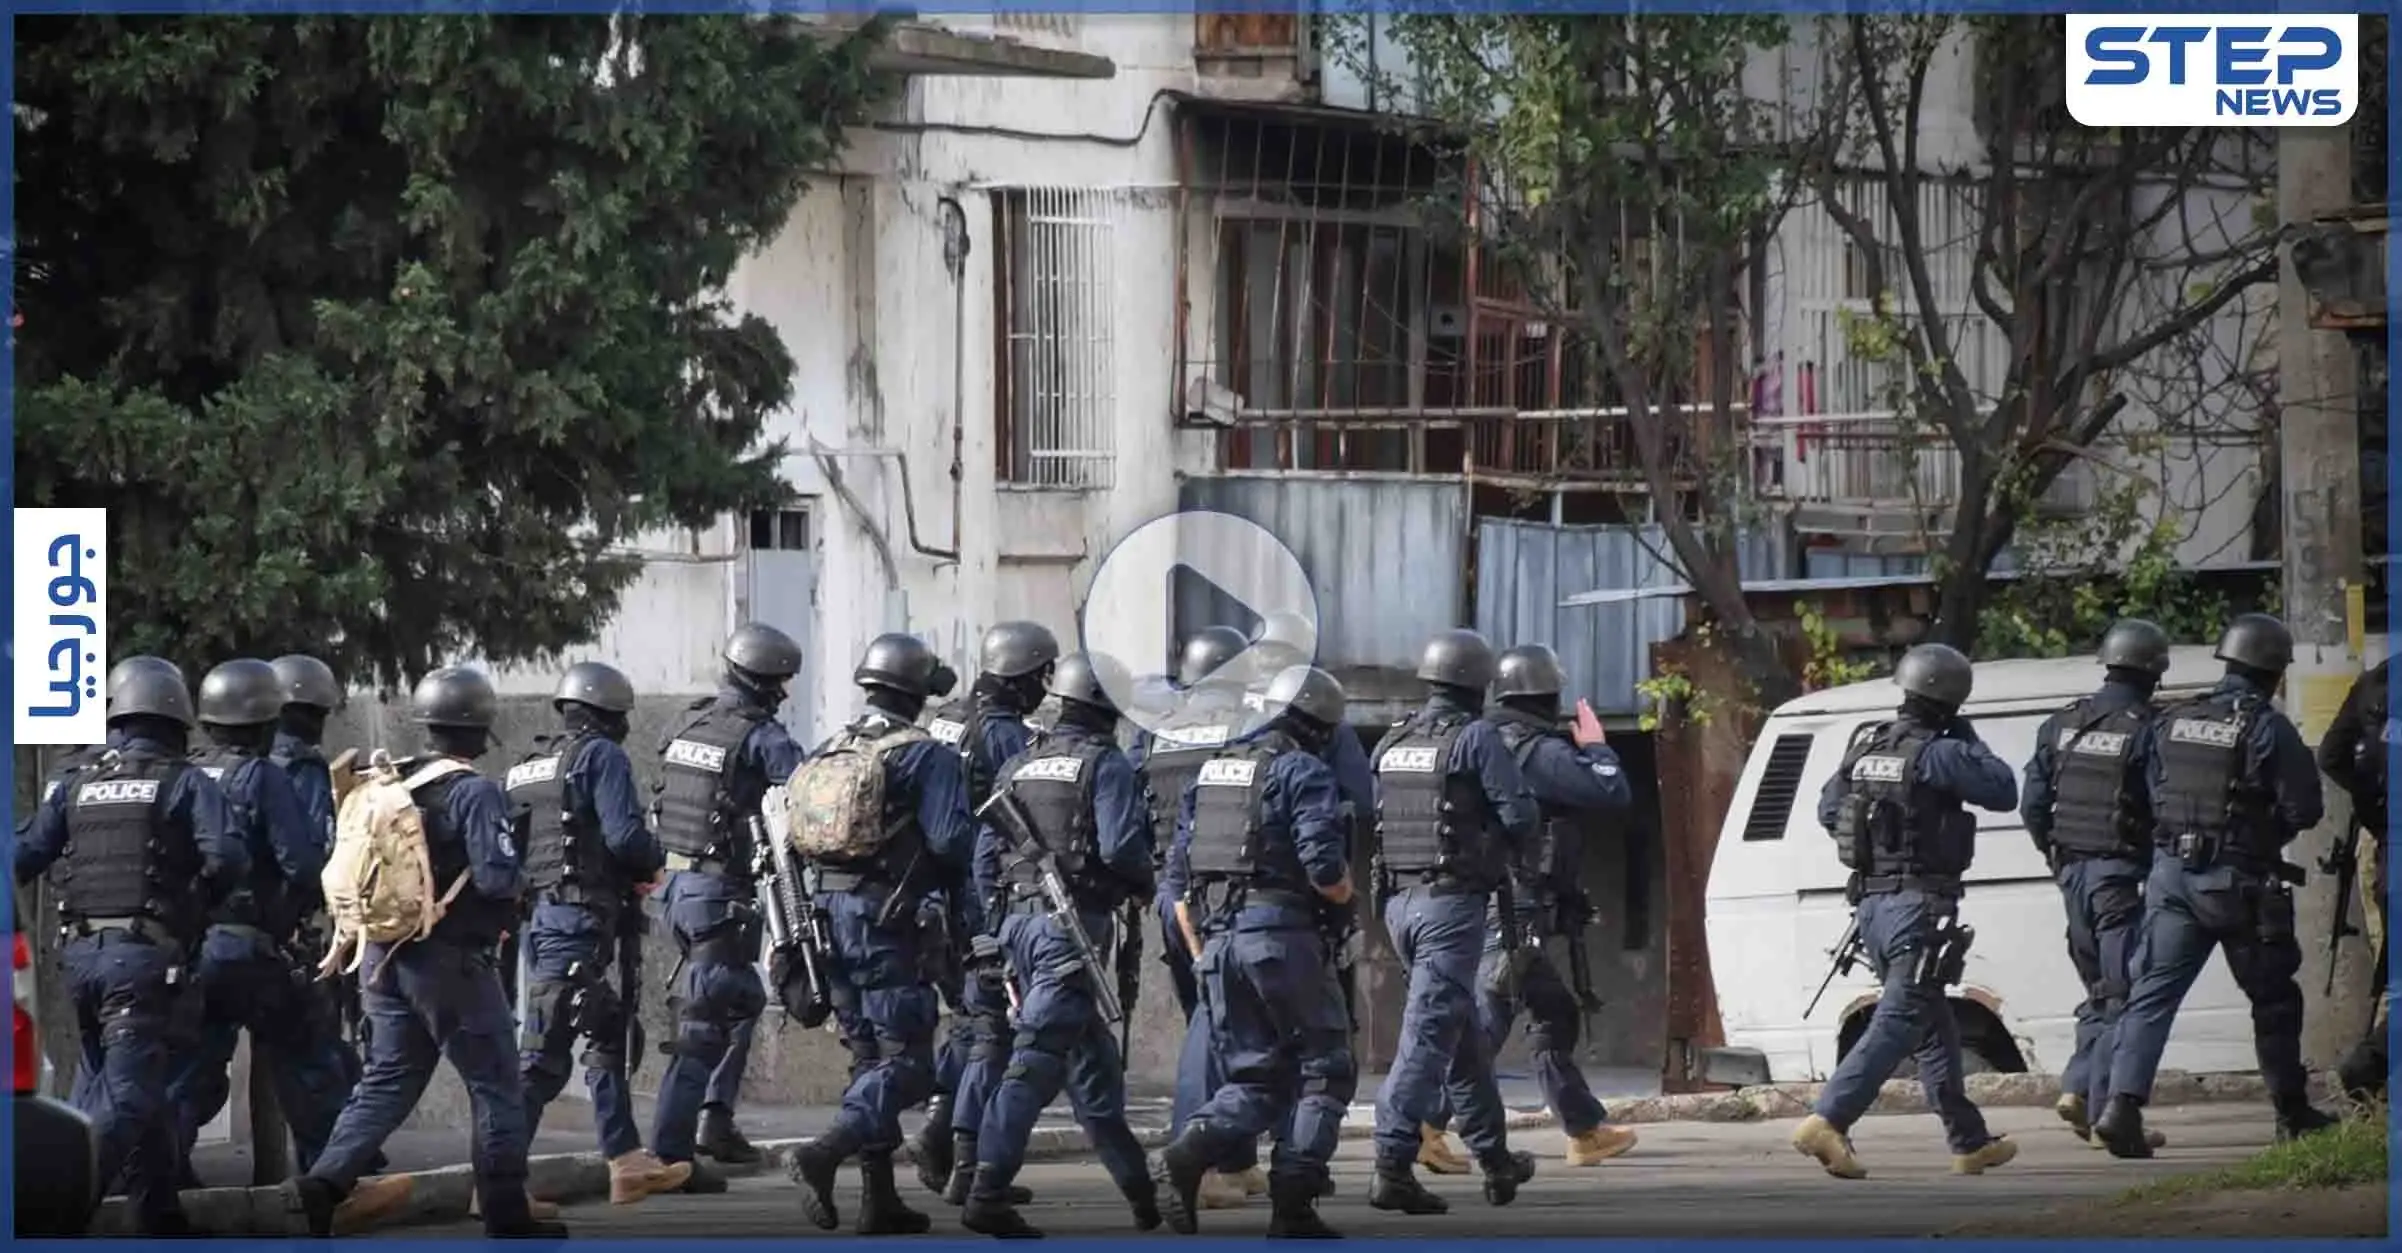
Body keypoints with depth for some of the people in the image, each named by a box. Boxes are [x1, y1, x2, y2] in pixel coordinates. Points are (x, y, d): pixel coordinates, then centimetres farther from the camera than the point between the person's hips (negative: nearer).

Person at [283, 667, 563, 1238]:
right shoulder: (474, 794, -16)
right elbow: (497, 877, -23)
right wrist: (520, 886, -1)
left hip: (387, 956, 7)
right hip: (454, 961, -7)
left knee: (388, 1081, 12)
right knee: (495, 1085, 5)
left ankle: (326, 1180, -4)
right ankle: (506, 1209, 9)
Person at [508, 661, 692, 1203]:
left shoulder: (527, 767, 18)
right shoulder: (602, 756, -6)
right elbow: (624, 834, -18)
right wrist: (654, 863, 4)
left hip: (535, 912, 9)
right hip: (580, 915, -9)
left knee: (606, 1037, 19)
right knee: (544, 1052, -10)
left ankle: (627, 1162, 23)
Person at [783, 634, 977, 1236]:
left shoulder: (830, 752, 11)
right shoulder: (926, 757, -10)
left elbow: (796, 836, 12)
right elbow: (948, 840, -18)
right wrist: (957, 881, 3)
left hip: (828, 913, 7)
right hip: (888, 920, -7)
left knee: (870, 1059, 15)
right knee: (906, 1062, -6)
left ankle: (879, 1197, 15)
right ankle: (826, 1154, -27)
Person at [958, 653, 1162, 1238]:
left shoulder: (1020, 765, 17)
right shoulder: (1105, 765, -5)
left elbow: (985, 858, 16)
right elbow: (1120, 845, -16)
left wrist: (998, 933, 21)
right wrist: (1144, 887, 4)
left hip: (1016, 921, 8)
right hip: (1073, 923, -8)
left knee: (1091, 1059, 18)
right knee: (1037, 1058, -11)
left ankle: (1136, 1184, 28)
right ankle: (987, 1194, -19)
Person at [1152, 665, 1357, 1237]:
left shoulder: (1210, 772, 18)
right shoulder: (1304, 772, -4)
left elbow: (1179, 877, 17)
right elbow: (1324, 868, -15)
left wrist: (1201, 954, 21)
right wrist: (1344, 889, 8)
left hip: (1217, 937, 6)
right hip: (1281, 932, -6)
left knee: (1253, 1079, 12)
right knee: (1323, 1067, 7)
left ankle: (1187, 1155, -15)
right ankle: (1292, 1203, -1)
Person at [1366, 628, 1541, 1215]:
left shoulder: (1390, 744, 10)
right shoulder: (1475, 738, -9)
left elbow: (1368, 820, 11)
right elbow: (1520, 814, -12)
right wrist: (1506, 851, 8)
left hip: (1400, 900, 7)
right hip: (1453, 902, -7)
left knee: (1463, 1032, 18)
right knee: (1431, 1033, -9)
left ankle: (1494, 1157, 27)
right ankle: (1392, 1166, -17)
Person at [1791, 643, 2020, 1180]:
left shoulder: (1866, 745, 9)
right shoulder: (1937, 754, -13)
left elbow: (1827, 810, 19)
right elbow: (2004, 792, -7)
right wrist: (1968, 743, 4)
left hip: (1872, 904, 8)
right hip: (1919, 907, -8)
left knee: (1934, 1025, 17)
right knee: (1898, 1022, -11)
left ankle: (1969, 1141, 25)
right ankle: (1828, 1121, -25)